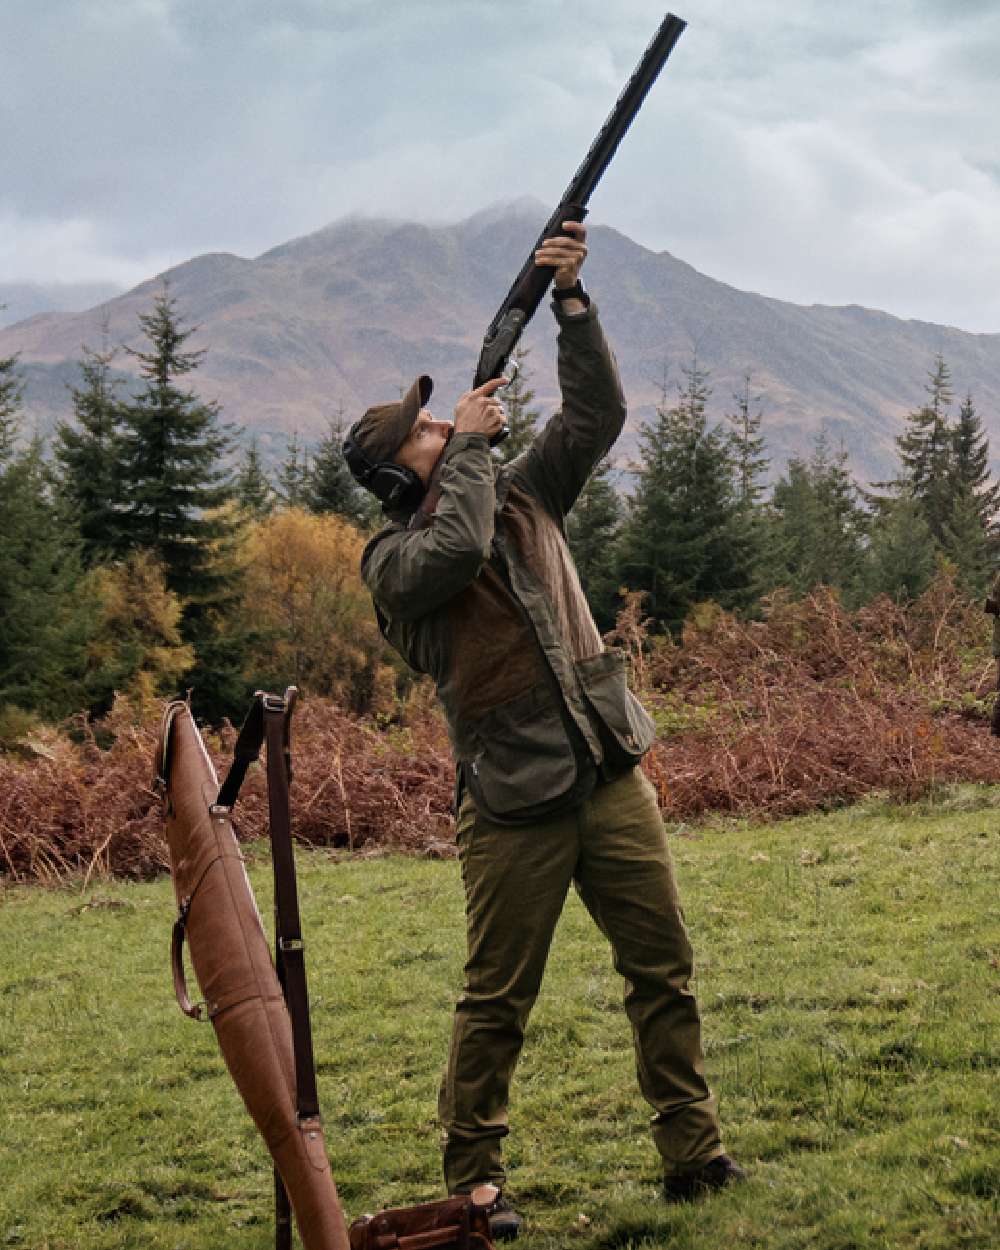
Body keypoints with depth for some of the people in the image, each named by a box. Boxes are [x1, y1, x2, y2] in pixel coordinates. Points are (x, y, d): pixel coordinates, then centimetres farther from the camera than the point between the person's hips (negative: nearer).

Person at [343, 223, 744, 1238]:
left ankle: (692, 1152, 16)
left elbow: (596, 414, 7)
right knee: (496, 1004, 2)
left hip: (613, 777, 5)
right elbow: (456, 549, -26)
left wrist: (572, 301, -3)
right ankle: (472, 1181, 14)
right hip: (512, 807, -5)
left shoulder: (522, 493, 13)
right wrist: (470, 444, -12)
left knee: (664, 968, 6)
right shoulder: (394, 561, -4)